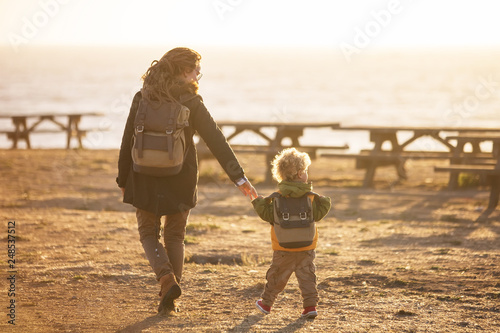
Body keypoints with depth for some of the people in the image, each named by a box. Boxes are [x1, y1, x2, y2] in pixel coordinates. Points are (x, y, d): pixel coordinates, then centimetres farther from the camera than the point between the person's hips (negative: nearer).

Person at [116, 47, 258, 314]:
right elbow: (216, 141, -13)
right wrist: (239, 177, -14)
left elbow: (127, 142, 0)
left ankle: (167, 279, -12)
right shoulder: (191, 102, -9)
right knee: (174, 237, 16)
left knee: (148, 234, 14)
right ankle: (168, 300, 13)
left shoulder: (143, 99, -3)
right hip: (180, 181, 0)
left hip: (146, 179, 1)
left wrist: (123, 179, 11)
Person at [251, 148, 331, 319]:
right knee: (307, 275, 4)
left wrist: (258, 202, 9)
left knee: (277, 275, 12)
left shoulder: (278, 198, -7)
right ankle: (310, 305, -5)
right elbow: (317, 215, -4)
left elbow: (268, 215, -5)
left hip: (283, 249, 0)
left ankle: (266, 303, 24)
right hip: (306, 246, 0)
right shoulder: (311, 197, -7)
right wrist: (325, 203, 11)